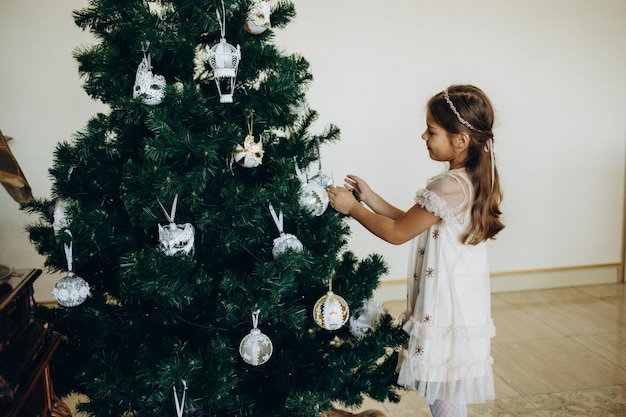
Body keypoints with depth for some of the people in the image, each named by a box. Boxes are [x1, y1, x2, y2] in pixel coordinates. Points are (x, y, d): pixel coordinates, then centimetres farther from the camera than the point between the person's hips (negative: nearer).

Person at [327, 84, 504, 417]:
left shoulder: (450, 187, -24)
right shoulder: (470, 180, 7)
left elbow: (397, 233, -17)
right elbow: (410, 222, 10)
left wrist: (352, 207, -6)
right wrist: (369, 197, 6)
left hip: (448, 310, -10)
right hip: (459, 303, 10)